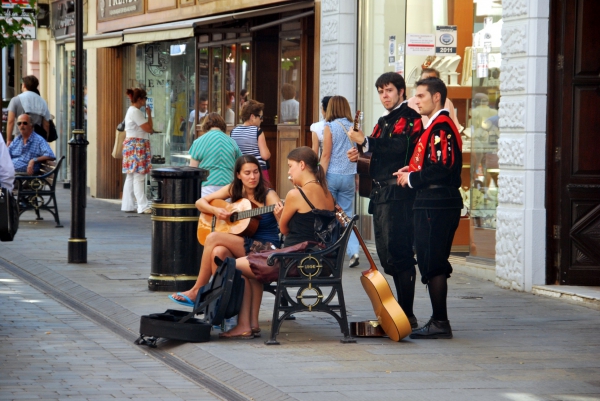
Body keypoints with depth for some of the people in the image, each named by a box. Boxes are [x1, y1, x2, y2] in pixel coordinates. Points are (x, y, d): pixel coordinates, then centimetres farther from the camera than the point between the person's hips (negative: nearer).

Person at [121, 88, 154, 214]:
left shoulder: (131, 111, 19)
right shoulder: (136, 112, -14)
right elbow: (148, 128, -15)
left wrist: (149, 130, 9)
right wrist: (149, 114, -4)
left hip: (131, 145, 11)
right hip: (137, 146, -11)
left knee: (131, 177, 11)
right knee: (138, 177, -11)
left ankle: (128, 205, 13)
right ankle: (143, 206, -12)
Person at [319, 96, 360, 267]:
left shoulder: (330, 127, -6)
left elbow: (326, 155, -9)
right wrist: (357, 179, 14)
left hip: (332, 175, -3)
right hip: (349, 176, 3)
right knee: (347, 215, 7)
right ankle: (353, 251, -9)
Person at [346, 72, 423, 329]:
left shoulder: (410, 118, -6)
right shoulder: (383, 122, 22)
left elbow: (399, 149, -21)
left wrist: (365, 141, -18)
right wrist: (361, 155, 9)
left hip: (398, 194, -10)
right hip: (381, 193, 10)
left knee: (398, 253, -13)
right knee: (386, 254, 9)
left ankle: (406, 315, -12)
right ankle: (402, 311, 16)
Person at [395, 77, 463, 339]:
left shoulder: (441, 126, -14)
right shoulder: (436, 126, 20)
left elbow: (443, 168, -23)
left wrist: (412, 178, -11)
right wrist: (413, 170, 10)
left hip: (437, 206, -11)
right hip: (433, 203, 11)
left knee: (432, 264, -9)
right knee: (434, 264, 13)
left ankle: (440, 323, -6)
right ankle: (439, 321, 18)